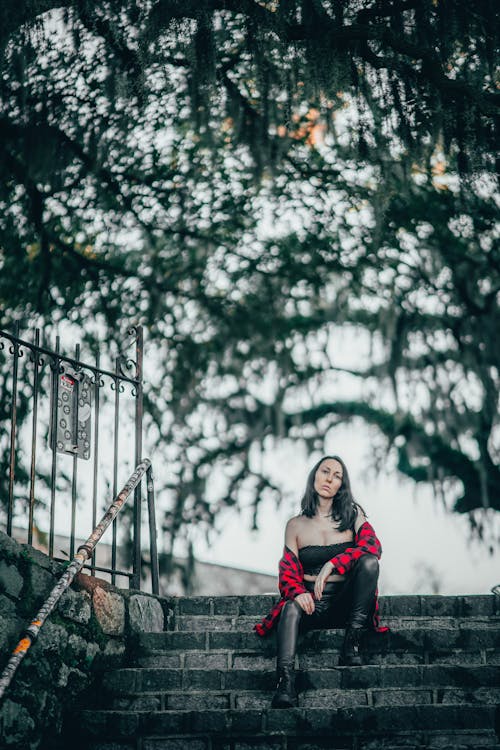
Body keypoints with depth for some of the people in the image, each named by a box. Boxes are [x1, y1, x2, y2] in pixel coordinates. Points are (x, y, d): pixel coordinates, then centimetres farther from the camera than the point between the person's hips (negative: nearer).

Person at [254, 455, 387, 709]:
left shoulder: (353, 515, 8)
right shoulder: (296, 525, 11)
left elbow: (372, 546, -11)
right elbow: (288, 569, 3)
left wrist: (332, 564, -25)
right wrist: (297, 592, -22)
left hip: (345, 602, 0)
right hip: (312, 602, 0)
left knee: (368, 561, -27)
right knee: (292, 607, -35)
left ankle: (351, 645, -28)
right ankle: (285, 682, -52)